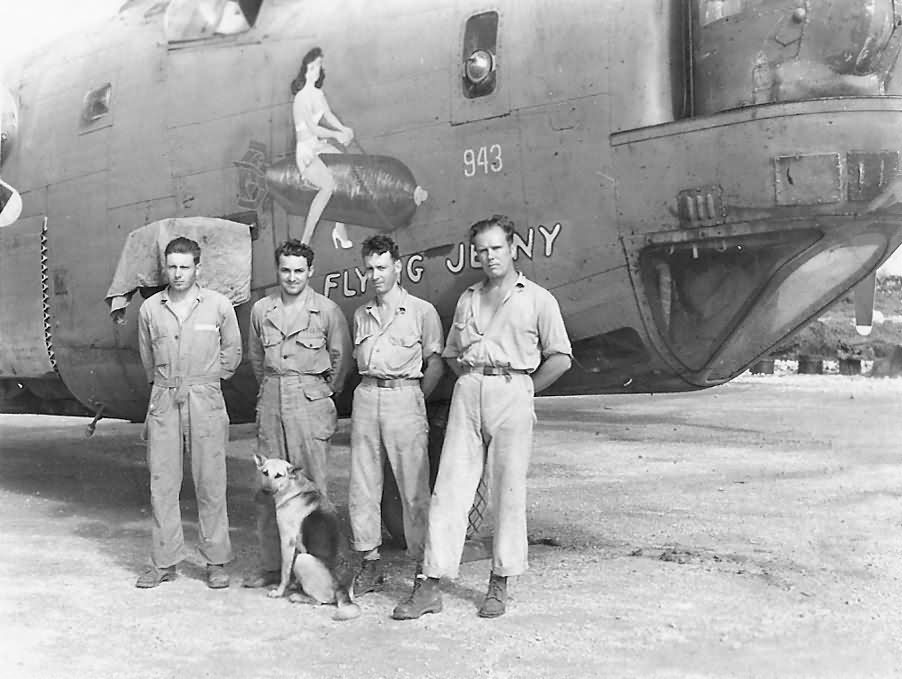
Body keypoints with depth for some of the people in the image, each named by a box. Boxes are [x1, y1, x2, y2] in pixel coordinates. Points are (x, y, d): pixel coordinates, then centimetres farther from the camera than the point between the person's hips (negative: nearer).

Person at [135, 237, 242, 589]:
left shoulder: (219, 305, -1)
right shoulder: (150, 309, 4)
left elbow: (232, 351, 11)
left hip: (205, 400, -2)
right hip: (163, 401, 2)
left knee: (210, 482, 1)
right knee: (162, 482, 4)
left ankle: (216, 561, 10)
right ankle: (164, 561, 13)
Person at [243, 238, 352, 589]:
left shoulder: (327, 310, -1)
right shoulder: (262, 309, 9)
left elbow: (341, 358, 7)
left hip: (310, 399, -4)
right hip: (270, 401, 4)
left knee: (312, 485, -4)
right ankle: (270, 565, 15)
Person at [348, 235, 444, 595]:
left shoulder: (422, 311, 3)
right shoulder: (361, 315, 17)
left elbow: (435, 365, 4)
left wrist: (413, 400, 3)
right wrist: (371, 390, 10)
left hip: (404, 396, -5)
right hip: (365, 397, 5)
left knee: (414, 487, -5)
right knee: (362, 485, 5)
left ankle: (424, 563, 2)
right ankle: (370, 561, 14)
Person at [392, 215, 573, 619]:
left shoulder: (537, 299, 5)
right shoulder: (468, 299, 18)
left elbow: (560, 358, 2)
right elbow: (451, 354, 26)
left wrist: (522, 390, 2)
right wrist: (470, 382, 11)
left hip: (512, 394, -3)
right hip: (467, 392, 3)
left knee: (508, 491, 0)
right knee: (450, 487, -2)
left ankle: (500, 584, 11)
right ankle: (430, 585, -1)